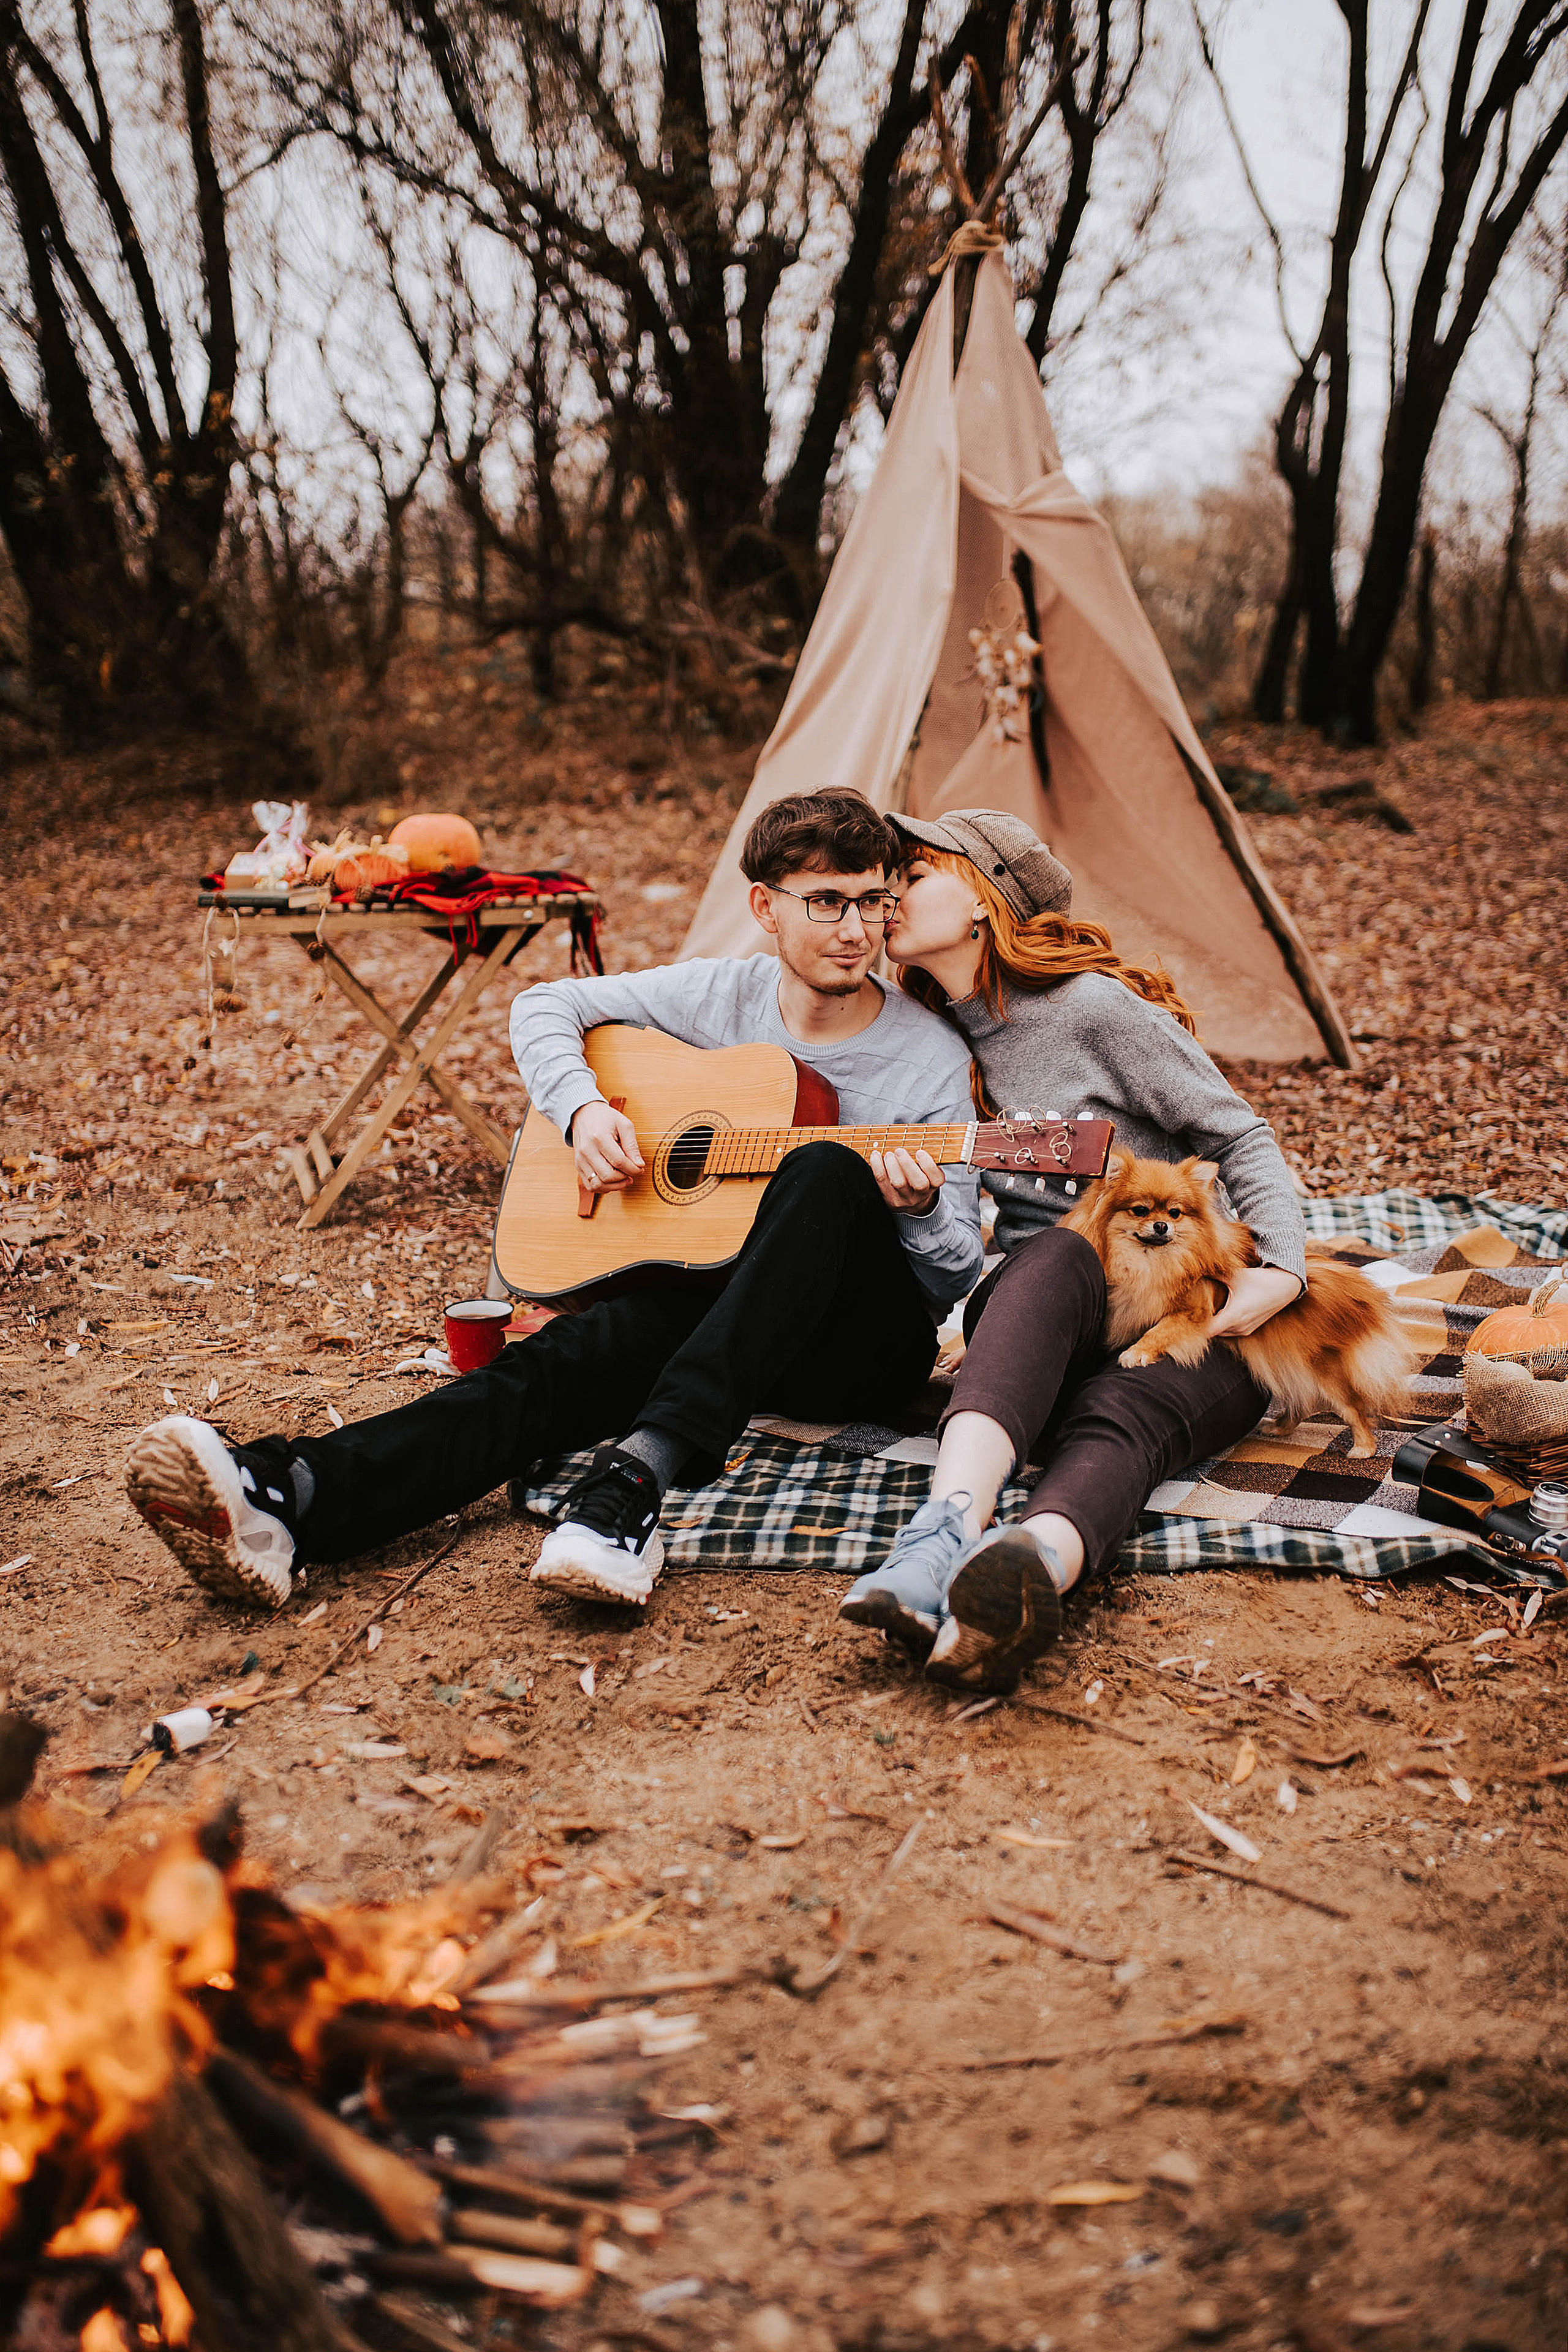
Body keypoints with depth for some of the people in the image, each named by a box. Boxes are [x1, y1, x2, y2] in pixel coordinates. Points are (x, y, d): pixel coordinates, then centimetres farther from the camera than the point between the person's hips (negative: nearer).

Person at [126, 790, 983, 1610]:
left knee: (825, 1172, -36)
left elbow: (961, 1277, -3)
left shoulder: (932, 1059, -4)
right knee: (563, 1360, -29)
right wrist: (583, 1109, -5)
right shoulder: (722, 994, 4)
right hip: (709, 1295, 3)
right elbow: (546, 1005, 14)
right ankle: (279, 1501, -52)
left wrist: (920, 1210, -27)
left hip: (862, 1343, -3)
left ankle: (640, 1466, -50)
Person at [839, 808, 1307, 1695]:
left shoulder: (1094, 1007, -4)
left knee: (1119, 1418, -37)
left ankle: (1029, 1576, -71)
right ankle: (953, 1528, -63)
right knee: (1054, 1256, -35)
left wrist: (1286, 1265, -17)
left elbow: (1238, 1135, -2)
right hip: (1030, 1312, 2)